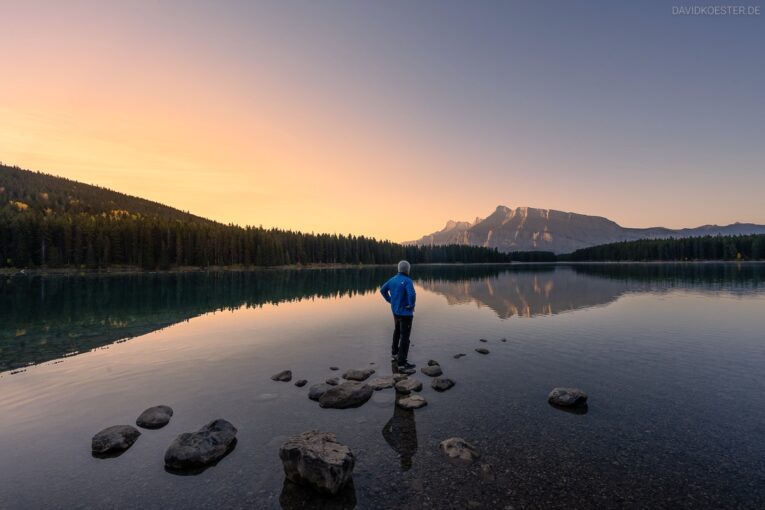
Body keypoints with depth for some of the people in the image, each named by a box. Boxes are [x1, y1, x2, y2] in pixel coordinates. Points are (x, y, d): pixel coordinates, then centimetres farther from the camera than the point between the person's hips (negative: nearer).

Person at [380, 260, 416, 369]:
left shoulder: (393, 279, 3)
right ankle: (402, 362, 2)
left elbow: (382, 290, 14)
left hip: (396, 311, 8)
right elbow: (412, 294, -36)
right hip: (406, 313, -8)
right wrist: (412, 305, -18)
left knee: (397, 332, 27)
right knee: (405, 337, -2)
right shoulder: (407, 281, -20)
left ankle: (394, 353, 42)